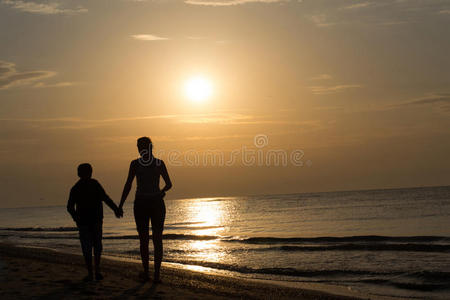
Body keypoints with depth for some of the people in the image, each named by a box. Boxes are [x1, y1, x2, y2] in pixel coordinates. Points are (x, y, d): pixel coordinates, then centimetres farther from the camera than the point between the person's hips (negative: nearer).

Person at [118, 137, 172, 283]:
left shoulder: (135, 163, -6)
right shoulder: (160, 163, 0)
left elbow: (128, 185, -8)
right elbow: (169, 184, 6)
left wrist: (120, 205, -3)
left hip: (141, 204, -1)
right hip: (157, 203, 1)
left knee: (143, 239, 10)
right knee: (157, 240, 3)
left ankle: (146, 273, 16)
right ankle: (157, 275, -3)